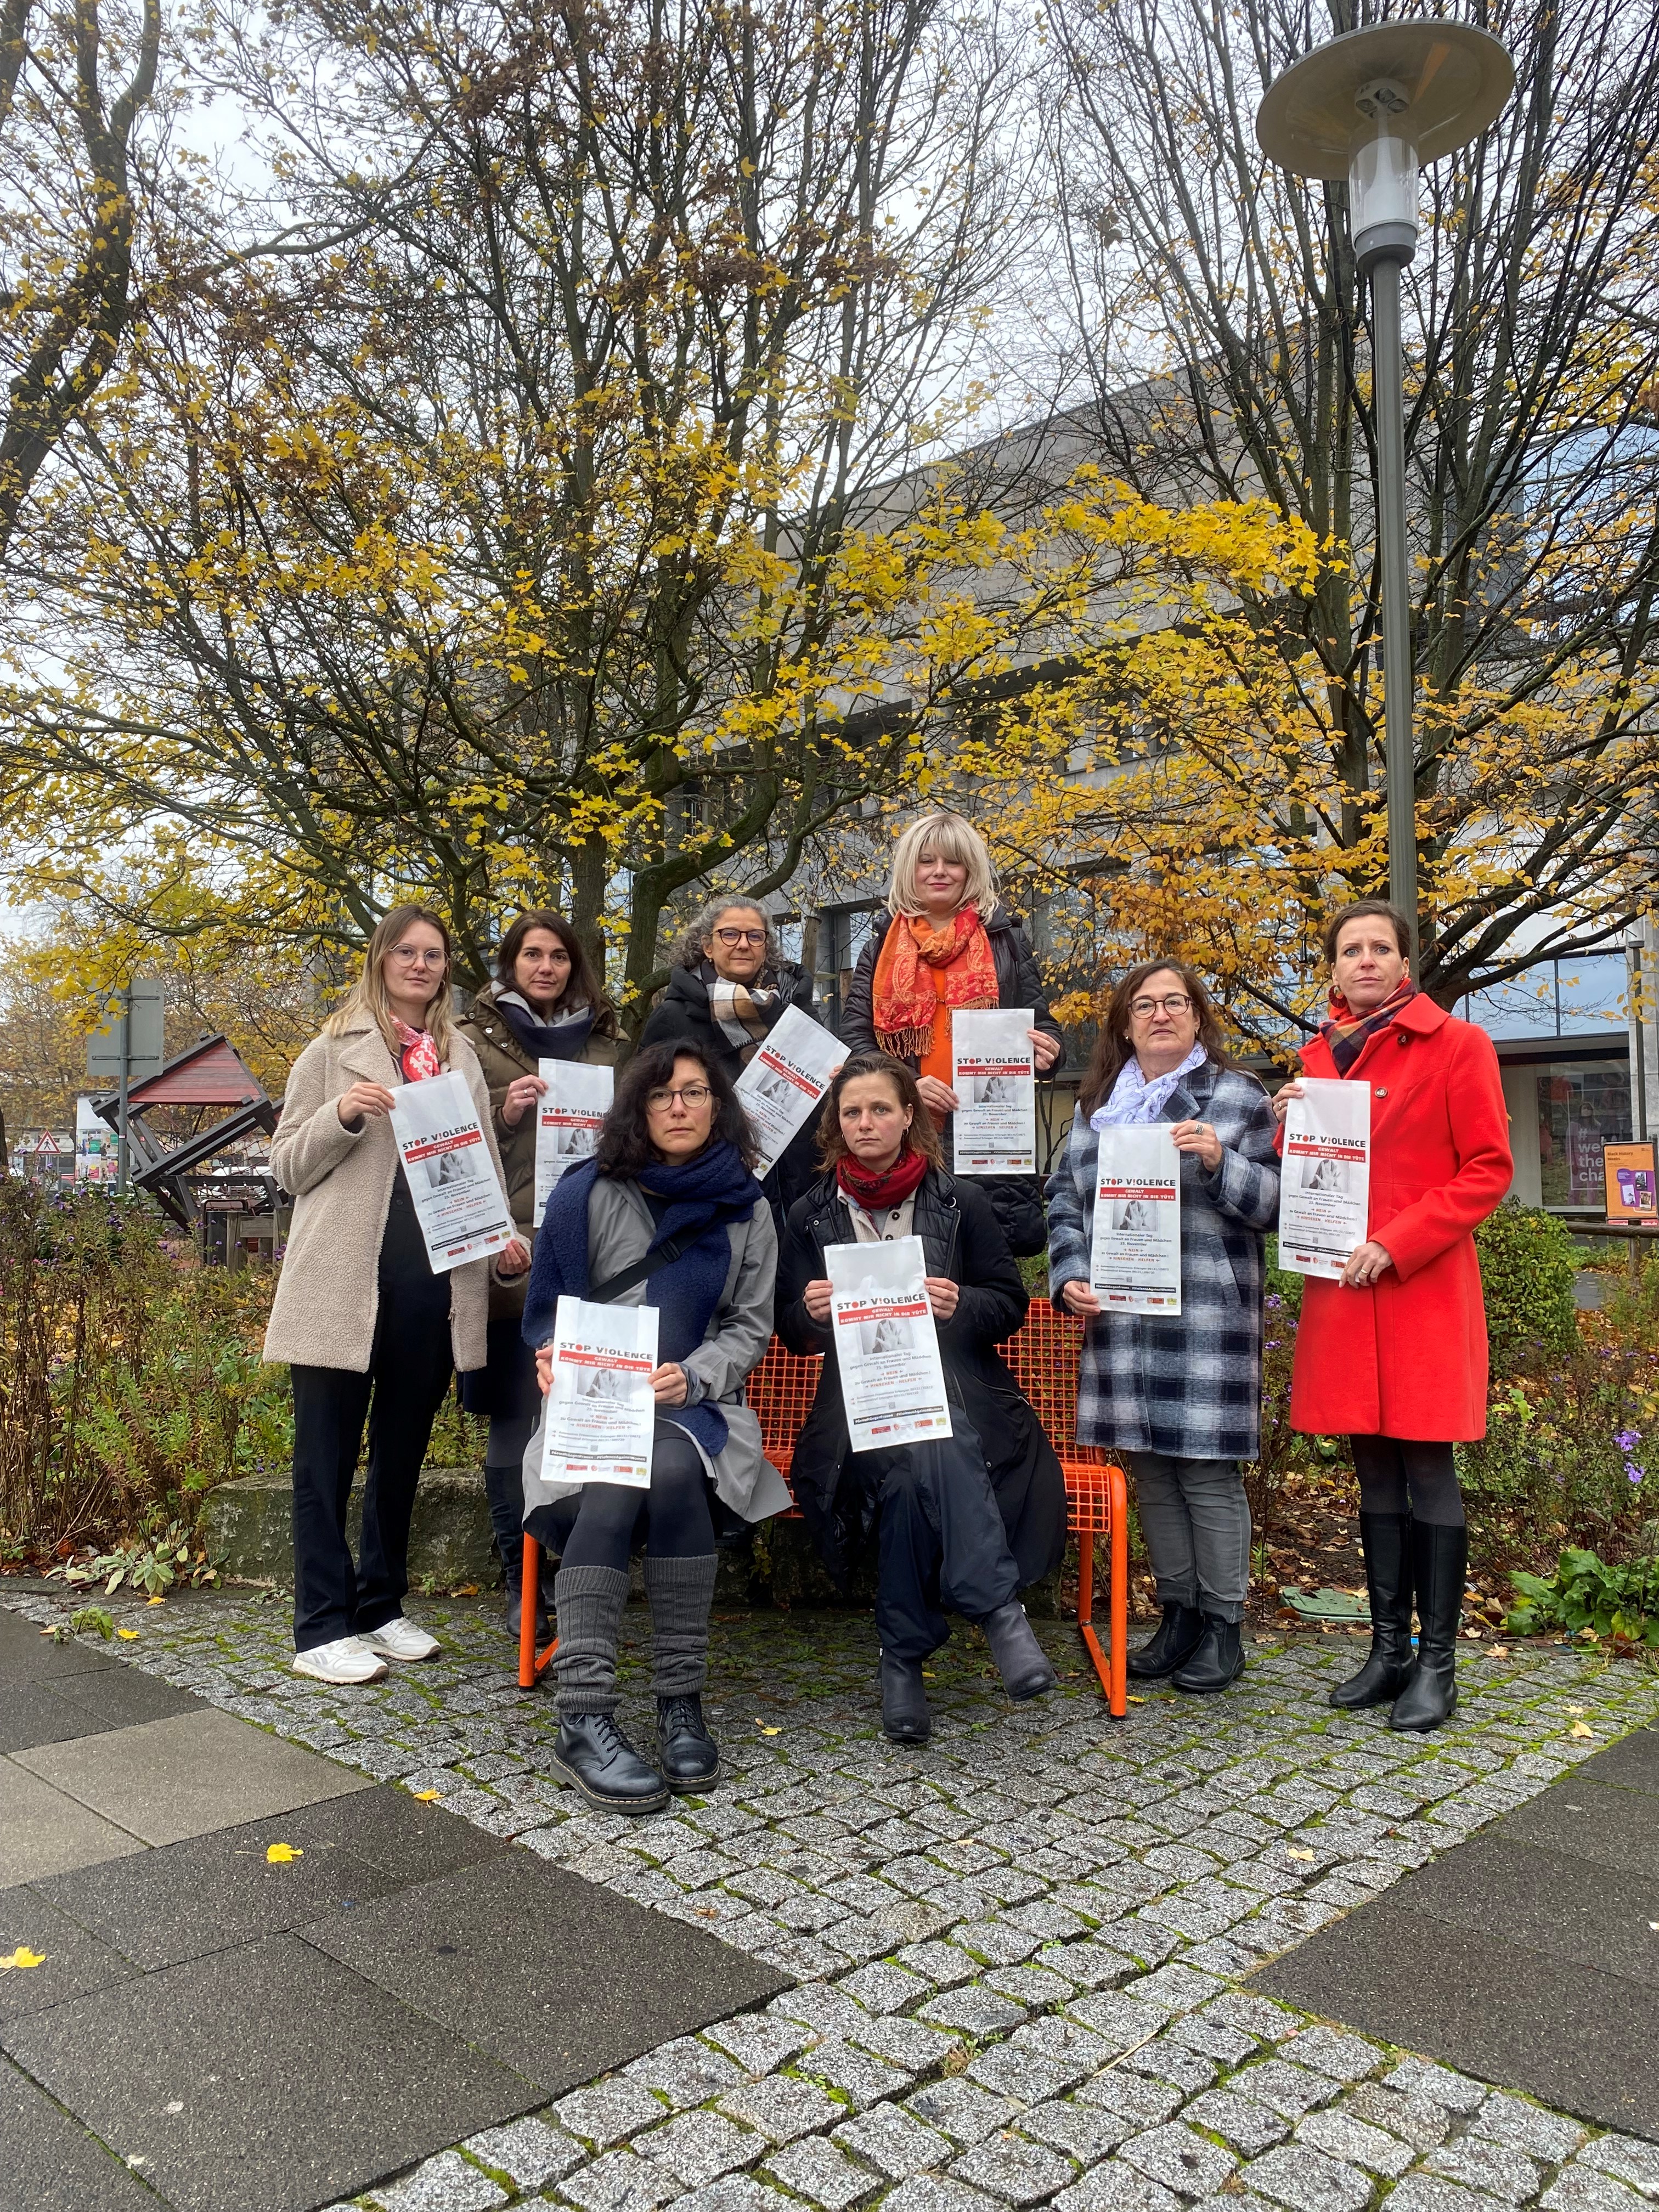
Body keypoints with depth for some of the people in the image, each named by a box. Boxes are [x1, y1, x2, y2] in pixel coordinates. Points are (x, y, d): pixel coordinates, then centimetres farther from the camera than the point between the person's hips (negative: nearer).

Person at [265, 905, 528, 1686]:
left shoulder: (461, 1057, 15)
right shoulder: (334, 1052, 4)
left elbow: (481, 1162, 18)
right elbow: (287, 1166, 3)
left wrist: (505, 1238, 1)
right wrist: (343, 1116, -15)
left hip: (436, 1279, 4)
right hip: (345, 1282, -4)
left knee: (402, 1452, 13)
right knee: (328, 1456, 2)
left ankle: (381, 1607, 26)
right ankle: (322, 1628, 10)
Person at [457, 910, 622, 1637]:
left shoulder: (603, 1041, 17)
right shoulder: (476, 1038, 7)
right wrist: (504, 1113, -12)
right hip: (512, 1249, -2)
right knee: (514, 1414, 0)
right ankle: (520, 1583, 11)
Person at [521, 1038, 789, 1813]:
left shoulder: (745, 1210, 11)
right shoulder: (588, 1192, 6)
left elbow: (750, 1328, 9)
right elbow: (547, 1309, 10)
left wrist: (691, 1377, -10)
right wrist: (556, 1360, -12)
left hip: (692, 1400, 1)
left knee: (673, 1467, -35)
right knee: (613, 1483, -34)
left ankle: (681, 1703, -26)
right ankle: (583, 1721, -33)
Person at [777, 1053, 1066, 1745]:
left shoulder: (960, 1202, 9)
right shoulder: (811, 1215, 13)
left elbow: (1010, 1303, 9)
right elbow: (790, 1332, 15)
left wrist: (961, 1306, -13)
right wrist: (810, 1312, -10)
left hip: (955, 1394, 0)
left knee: (918, 1473, -37)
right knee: (920, 1464, -37)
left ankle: (903, 1654, -28)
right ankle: (998, 1608, -29)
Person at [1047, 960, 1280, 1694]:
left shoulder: (1236, 1097, 5)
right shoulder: (1096, 1104, 17)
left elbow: (1273, 1202, 0)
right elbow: (1065, 1199, 18)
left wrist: (1218, 1162, -16)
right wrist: (1070, 1276, 3)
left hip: (1207, 1318, -4)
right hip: (1119, 1317, 4)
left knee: (1208, 1473, -2)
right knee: (1149, 1469, 10)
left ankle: (1223, 1627, 13)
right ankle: (1178, 1616, 25)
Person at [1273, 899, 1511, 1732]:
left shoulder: (1457, 1044, -2)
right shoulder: (1320, 1057, 13)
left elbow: (1489, 1169, -6)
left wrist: (1395, 1245, -14)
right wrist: (1290, 1127, -2)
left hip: (1423, 1290, -5)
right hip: (1342, 1295, 5)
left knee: (1428, 1471, -1)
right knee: (1375, 1473, 10)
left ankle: (1437, 1663, 11)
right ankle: (1388, 1648, 21)